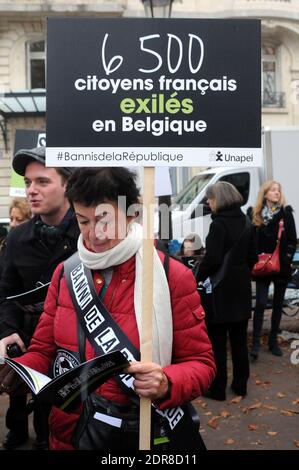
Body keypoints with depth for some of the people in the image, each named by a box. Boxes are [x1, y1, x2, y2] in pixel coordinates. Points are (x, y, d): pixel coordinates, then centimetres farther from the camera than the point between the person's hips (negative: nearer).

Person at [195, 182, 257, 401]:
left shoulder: (219, 223, -17)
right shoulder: (245, 222, 7)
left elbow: (212, 258, -22)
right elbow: (252, 256, 11)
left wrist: (198, 277, -8)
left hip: (219, 289, -7)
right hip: (241, 287, 8)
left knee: (217, 340, 4)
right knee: (239, 338, 16)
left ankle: (217, 388, 13)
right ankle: (240, 384, 26)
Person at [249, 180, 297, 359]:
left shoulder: (286, 212, 1)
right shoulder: (255, 213, 2)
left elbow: (292, 239, 1)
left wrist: (288, 258, -6)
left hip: (281, 266, 1)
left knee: (278, 304, 10)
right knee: (261, 303, -8)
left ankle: (273, 341, 21)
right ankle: (256, 343, -1)